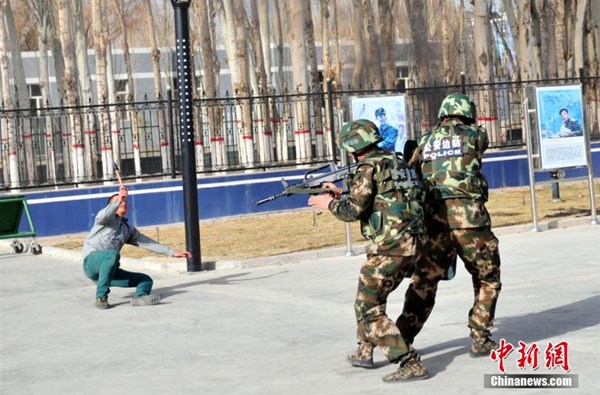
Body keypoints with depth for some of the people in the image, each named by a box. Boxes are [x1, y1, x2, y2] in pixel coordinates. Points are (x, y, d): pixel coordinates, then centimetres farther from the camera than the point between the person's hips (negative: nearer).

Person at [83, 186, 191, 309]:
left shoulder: (129, 230, 26)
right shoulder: (108, 218, 7)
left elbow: (147, 242, 24)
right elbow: (102, 217, -19)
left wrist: (172, 253, 19)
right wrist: (118, 201, -31)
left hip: (109, 270, 7)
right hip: (92, 262, -7)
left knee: (146, 279, -1)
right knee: (113, 254, -37)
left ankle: (139, 297, -37)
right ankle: (101, 297, -33)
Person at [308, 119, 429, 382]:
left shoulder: (369, 167, -8)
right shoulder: (396, 162, 18)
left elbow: (353, 211, -12)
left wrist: (330, 204, 7)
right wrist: (340, 194, 30)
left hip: (389, 247, -9)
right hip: (412, 245, 9)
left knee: (369, 308, -3)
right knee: (370, 298, 27)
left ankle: (409, 364, -11)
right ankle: (364, 351, 35)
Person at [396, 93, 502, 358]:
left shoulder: (426, 141, 15)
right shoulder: (475, 135, 6)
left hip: (434, 220, 3)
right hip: (469, 219, -3)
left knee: (423, 283, 13)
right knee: (487, 281, 13)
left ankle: (402, 341, 10)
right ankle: (480, 340, 9)